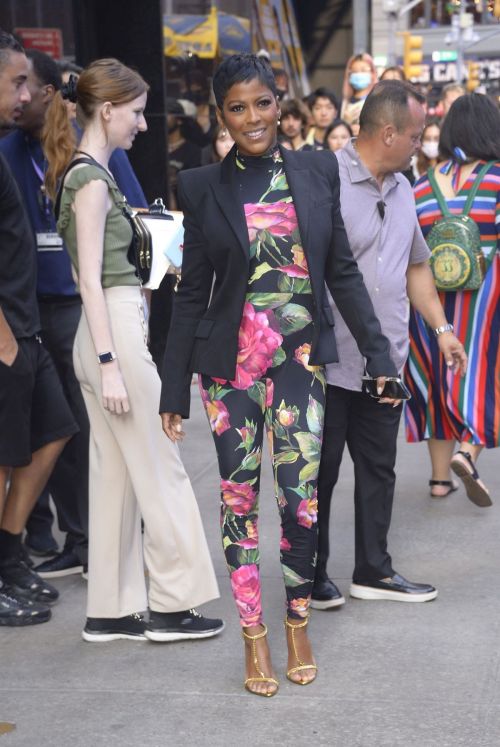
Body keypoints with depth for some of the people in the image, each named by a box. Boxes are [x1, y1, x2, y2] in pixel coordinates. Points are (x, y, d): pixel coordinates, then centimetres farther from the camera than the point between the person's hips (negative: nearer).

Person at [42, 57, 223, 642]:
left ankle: (111, 610, 16)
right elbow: (91, 279, -18)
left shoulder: (83, 173, 14)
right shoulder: (92, 180, -13)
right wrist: (109, 365, -20)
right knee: (160, 471, -1)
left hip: (109, 330, 9)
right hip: (114, 333, -9)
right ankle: (172, 604, 7)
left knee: (113, 474, 11)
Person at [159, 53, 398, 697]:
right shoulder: (203, 187, -1)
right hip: (232, 363, -1)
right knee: (239, 497, 3)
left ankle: (298, 625, 17)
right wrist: (174, 389, 2)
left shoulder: (317, 172, 3)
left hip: (301, 357, 1)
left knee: (301, 497, -2)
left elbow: (342, 271, 7)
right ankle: (253, 635, 15)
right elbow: (192, 292, 2)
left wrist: (378, 353, 3)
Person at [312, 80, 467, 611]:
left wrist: (441, 328, 16)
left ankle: (373, 571, 25)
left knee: (378, 468, 13)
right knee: (320, 470, 5)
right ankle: (312, 574, 18)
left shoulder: (401, 189, 13)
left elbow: (416, 265, 23)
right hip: (330, 362, -7)